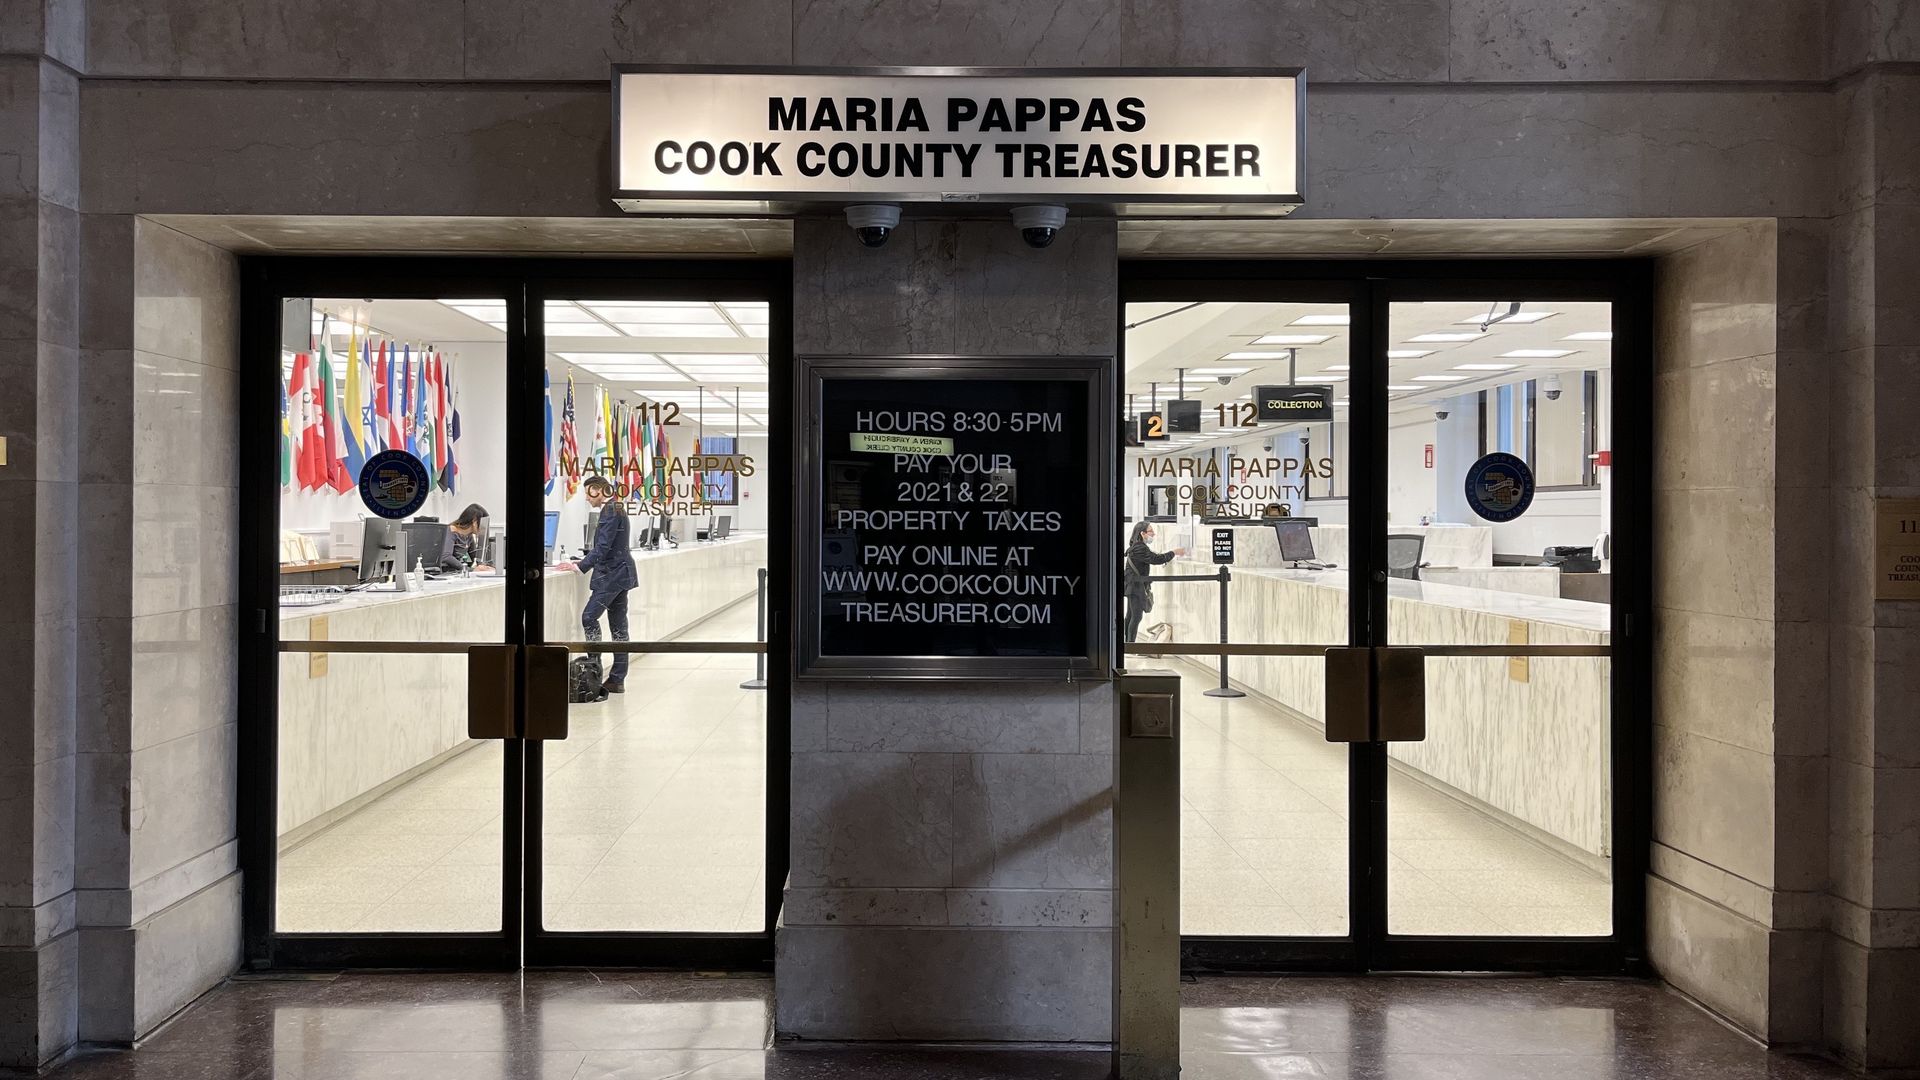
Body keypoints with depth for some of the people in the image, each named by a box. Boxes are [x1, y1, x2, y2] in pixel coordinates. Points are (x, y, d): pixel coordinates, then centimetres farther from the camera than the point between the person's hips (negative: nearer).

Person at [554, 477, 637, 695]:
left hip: (612, 575, -10)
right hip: (619, 573, 10)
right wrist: (585, 562, 18)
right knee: (618, 626, 8)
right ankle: (617, 680, 10)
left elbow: (603, 547, -20)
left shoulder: (610, 511, -13)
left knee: (589, 616, -14)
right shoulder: (616, 509, 18)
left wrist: (579, 566, -22)